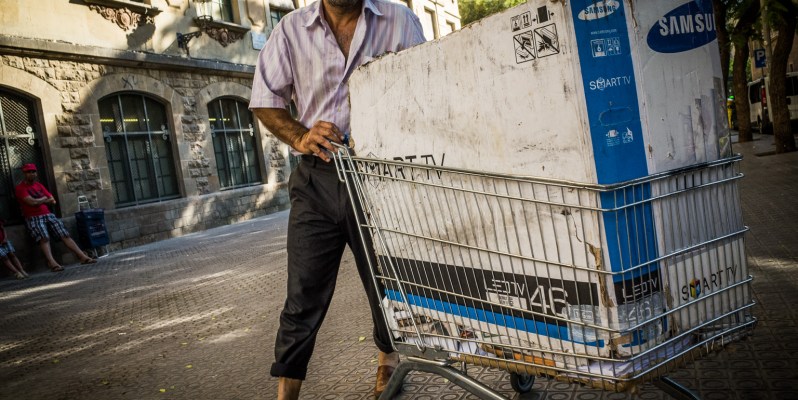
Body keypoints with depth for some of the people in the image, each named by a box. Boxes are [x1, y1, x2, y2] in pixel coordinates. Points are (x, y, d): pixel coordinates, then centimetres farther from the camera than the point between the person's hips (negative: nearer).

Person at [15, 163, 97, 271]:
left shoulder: (39, 185, 19)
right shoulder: (20, 188, -1)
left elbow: (53, 200, 14)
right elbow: (32, 202, -15)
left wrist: (39, 201, 1)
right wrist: (44, 199, 2)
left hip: (47, 214, 6)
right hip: (33, 217, -6)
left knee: (65, 235, -7)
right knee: (44, 237, -29)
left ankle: (83, 256, -13)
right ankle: (52, 263, -44)